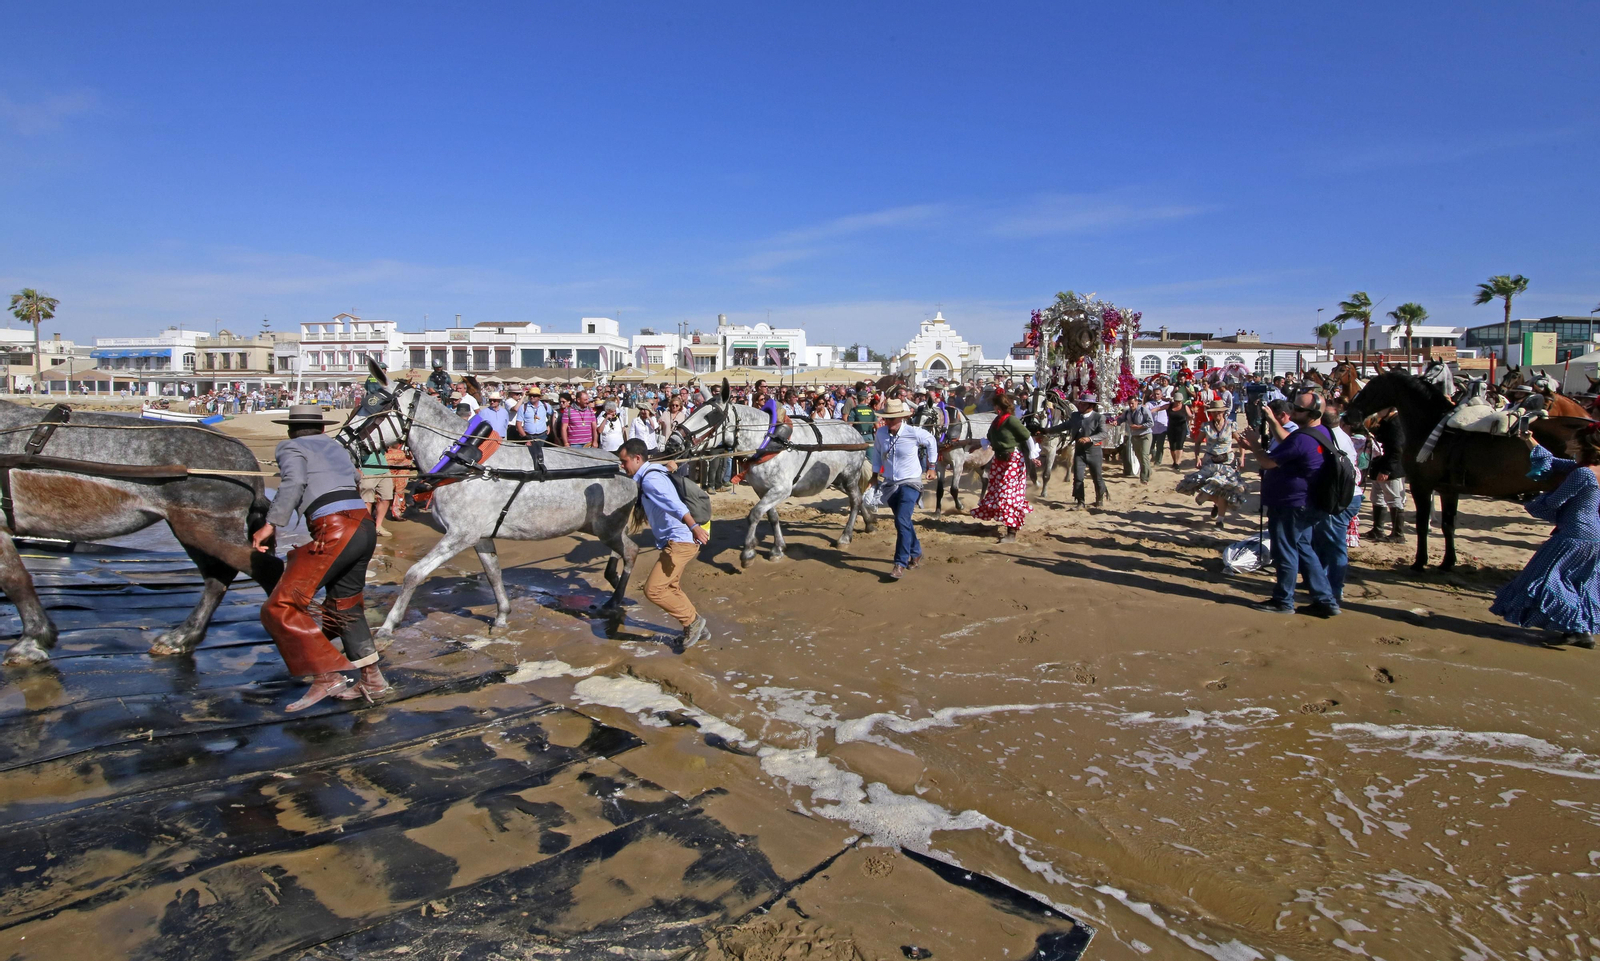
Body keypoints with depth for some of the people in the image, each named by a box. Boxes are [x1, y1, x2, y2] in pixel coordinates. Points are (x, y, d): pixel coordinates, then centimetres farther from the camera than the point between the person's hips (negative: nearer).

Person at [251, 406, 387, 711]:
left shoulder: (290, 448, 8)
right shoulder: (336, 446, 26)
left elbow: (294, 482, -11)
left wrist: (271, 523, -14)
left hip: (335, 531, -7)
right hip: (365, 526, 8)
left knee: (280, 608, -3)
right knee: (344, 604, 23)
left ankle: (327, 676, -10)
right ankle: (372, 679, 23)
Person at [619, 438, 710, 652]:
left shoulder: (650, 479, -17)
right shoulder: (650, 475, 15)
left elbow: (674, 503, -34)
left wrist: (693, 526, -47)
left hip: (679, 542, -11)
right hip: (676, 541, 11)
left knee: (653, 590, -12)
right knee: (671, 589, 21)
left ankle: (692, 621, 2)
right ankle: (696, 628, 32)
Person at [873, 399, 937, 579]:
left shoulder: (914, 433, -15)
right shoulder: (880, 433, -5)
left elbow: (931, 442, 5)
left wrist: (931, 466, 9)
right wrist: (876, 473, 17)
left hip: (910, 483, -5)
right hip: (889, 483, 5)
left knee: (902, 521, -18)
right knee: (903, 522, 15)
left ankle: (900, 564, -12)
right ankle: (916, 554, 36)